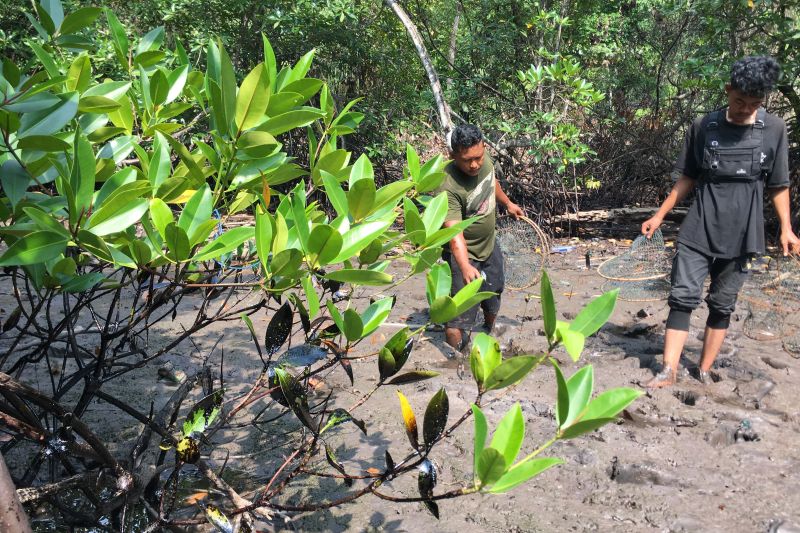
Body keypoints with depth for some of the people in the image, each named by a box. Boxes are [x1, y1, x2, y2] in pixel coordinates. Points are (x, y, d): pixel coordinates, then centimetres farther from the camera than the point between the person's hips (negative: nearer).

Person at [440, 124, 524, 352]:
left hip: (489, 246, 8)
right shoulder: (449, 187, -36)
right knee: (459, 316, -6)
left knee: (493, 297, 27)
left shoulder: (485, 160, -13)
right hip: (464, 255, -8)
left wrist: (507, 203, 26)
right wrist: (465, 267, -55)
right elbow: (455, 234, -42)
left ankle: (490, 331, 56)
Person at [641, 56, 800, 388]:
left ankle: (704, 372, 14)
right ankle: (668, 372, -7)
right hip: (697, 232, 0)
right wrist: (660, 215, 7)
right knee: (683, 298, -7)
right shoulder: (704, 126, 1)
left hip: (740, 236, 0)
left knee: (722, 306, 6)